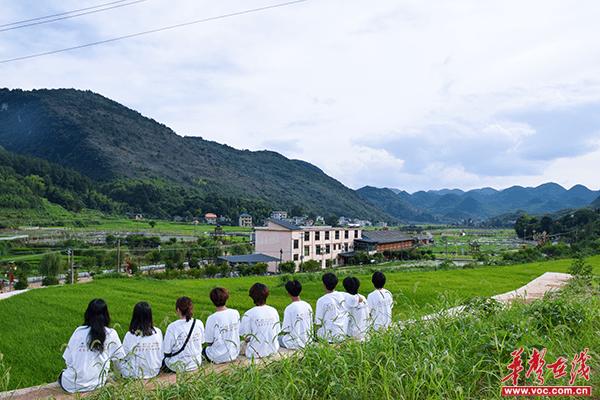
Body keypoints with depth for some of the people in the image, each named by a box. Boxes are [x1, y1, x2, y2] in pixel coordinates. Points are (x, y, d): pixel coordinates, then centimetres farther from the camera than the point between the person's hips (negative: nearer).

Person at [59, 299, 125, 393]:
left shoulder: (79, 331, -4)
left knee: (63, 373, 31)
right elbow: (119, 360, -4)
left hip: (71, 385, 1)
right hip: (95, 385, -1)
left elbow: (68, 360, -1)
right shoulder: (111, 334, -7)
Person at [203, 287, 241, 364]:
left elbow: (209, 342, -10)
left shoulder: (212, 318, -19)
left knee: (205, 349, 23)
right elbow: (238, 333, 6)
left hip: (219, 357, -4)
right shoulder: (236, 313, -6)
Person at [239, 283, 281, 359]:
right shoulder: (274, 311, -6)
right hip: (273, 350, 3)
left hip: (256, 353, -3)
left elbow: (246, 337, -14)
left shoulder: (248, 314, -18)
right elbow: (277, 332, 1)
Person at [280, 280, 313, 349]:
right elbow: (311, 326, 6)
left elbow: (285, 330, -15)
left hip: (296, 343, -6)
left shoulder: (289, 309, -19)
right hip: (307, 340, 6)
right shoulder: (308, 306, -2)